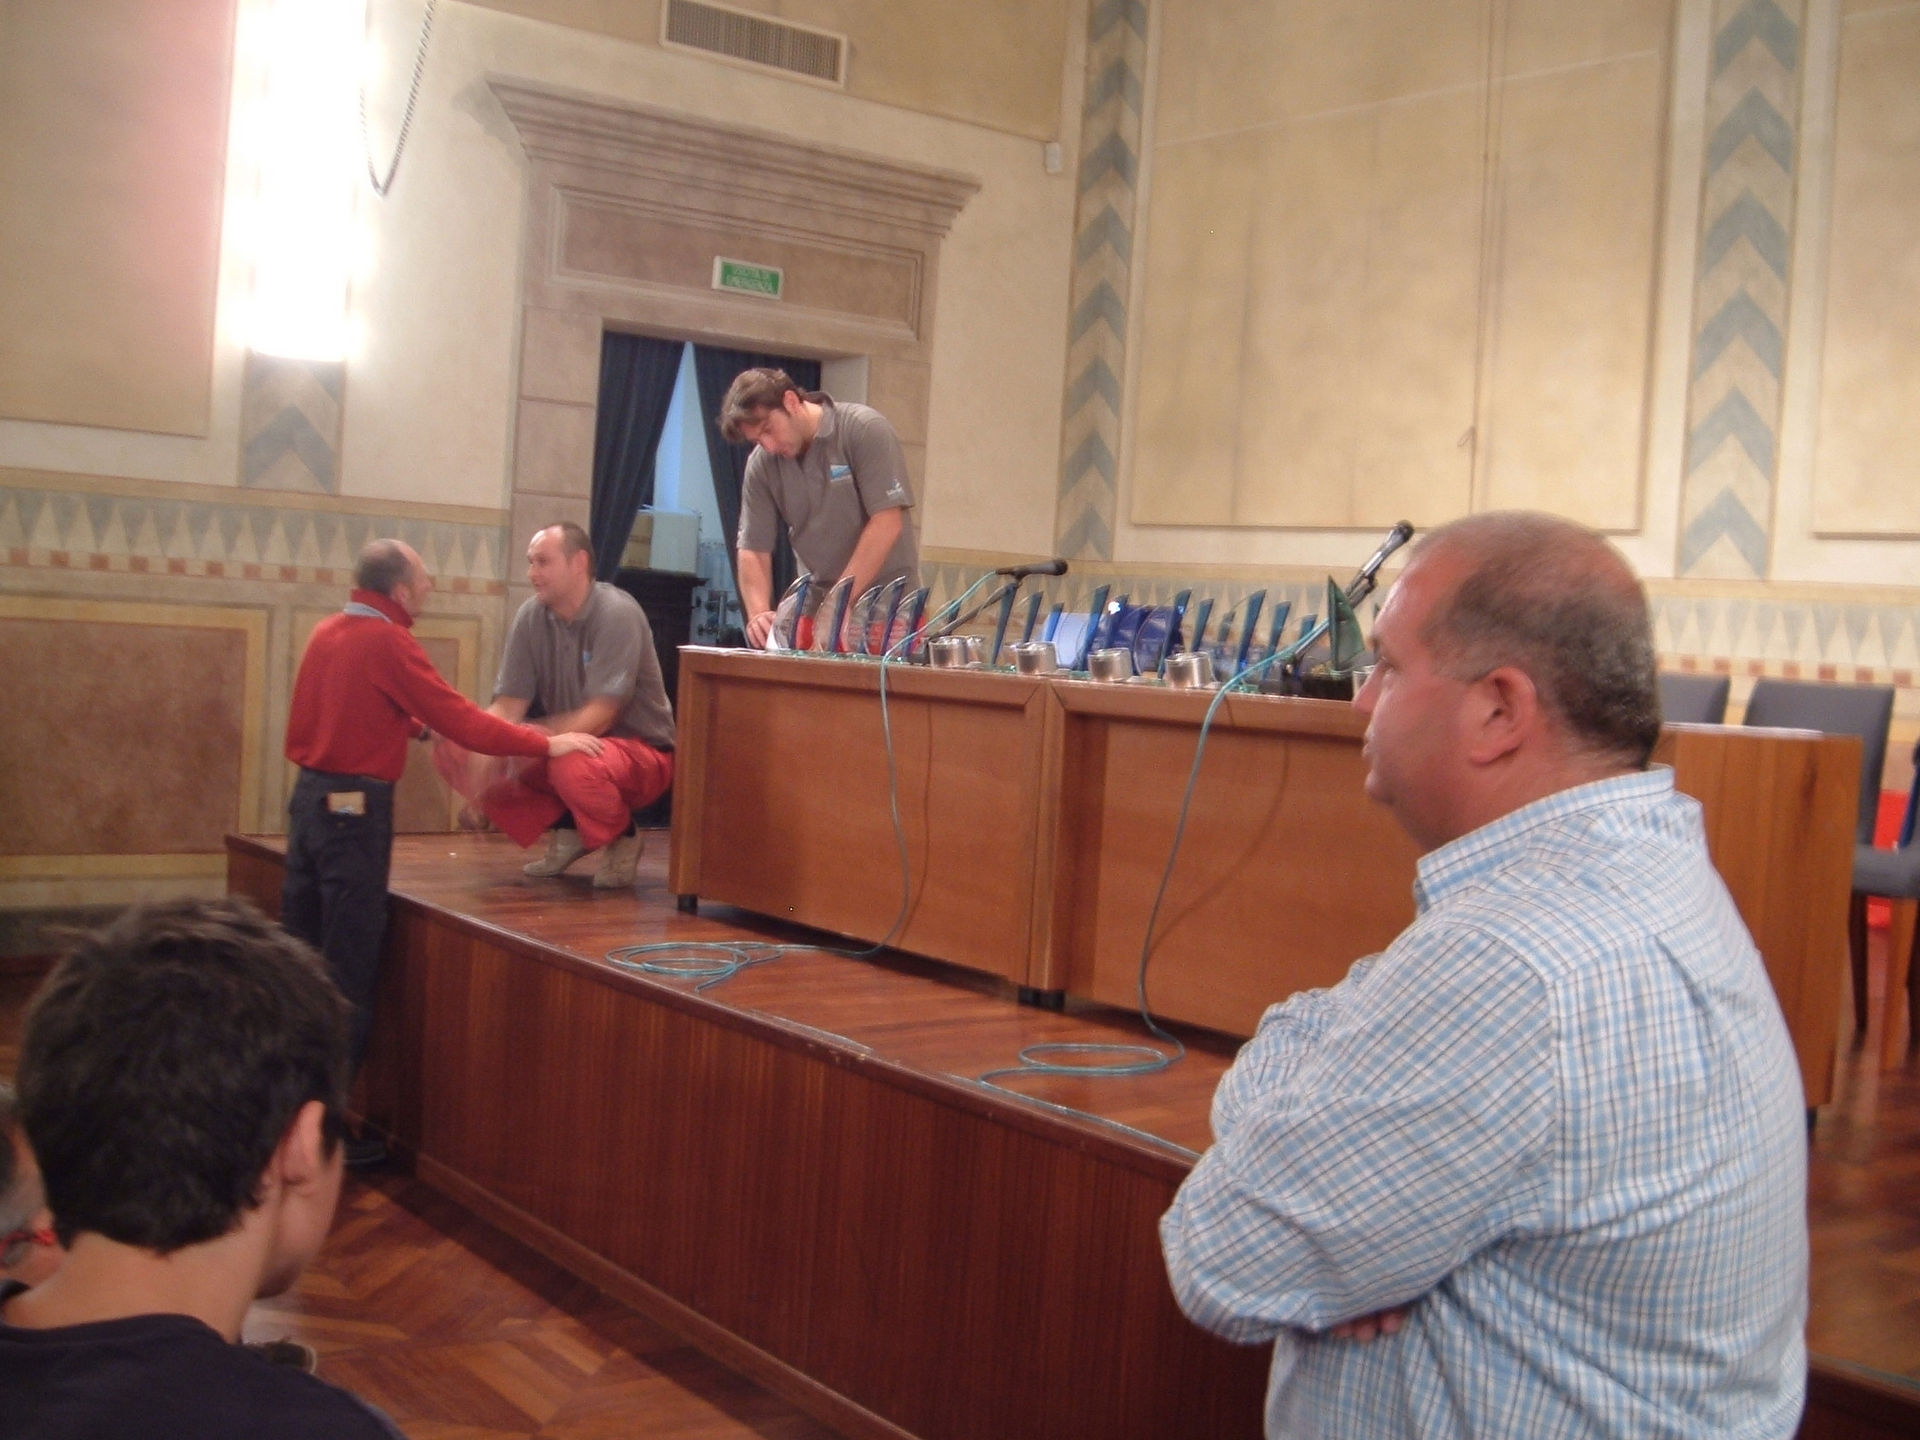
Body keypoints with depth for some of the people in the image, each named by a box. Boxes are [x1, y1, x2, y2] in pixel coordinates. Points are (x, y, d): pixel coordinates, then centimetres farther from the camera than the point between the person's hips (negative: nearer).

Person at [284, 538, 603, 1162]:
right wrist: (547, 744, -7)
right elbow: (463, 721, -15)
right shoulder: (387, 642, -15)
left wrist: (415, 722, 22)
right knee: (348, 973, -1)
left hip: (310, 797, 8)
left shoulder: (329, 630, 8)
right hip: (355, 808, -8)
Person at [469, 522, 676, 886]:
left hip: (640, 751, -6)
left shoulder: (617, 614, -20)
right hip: (567, 741, 6)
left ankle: (622, 837, -5)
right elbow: (507, 706, -7)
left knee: (572, 765, -38)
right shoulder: (530, 618, -4)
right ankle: (567, 829, 10)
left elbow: (599, 717, -25)